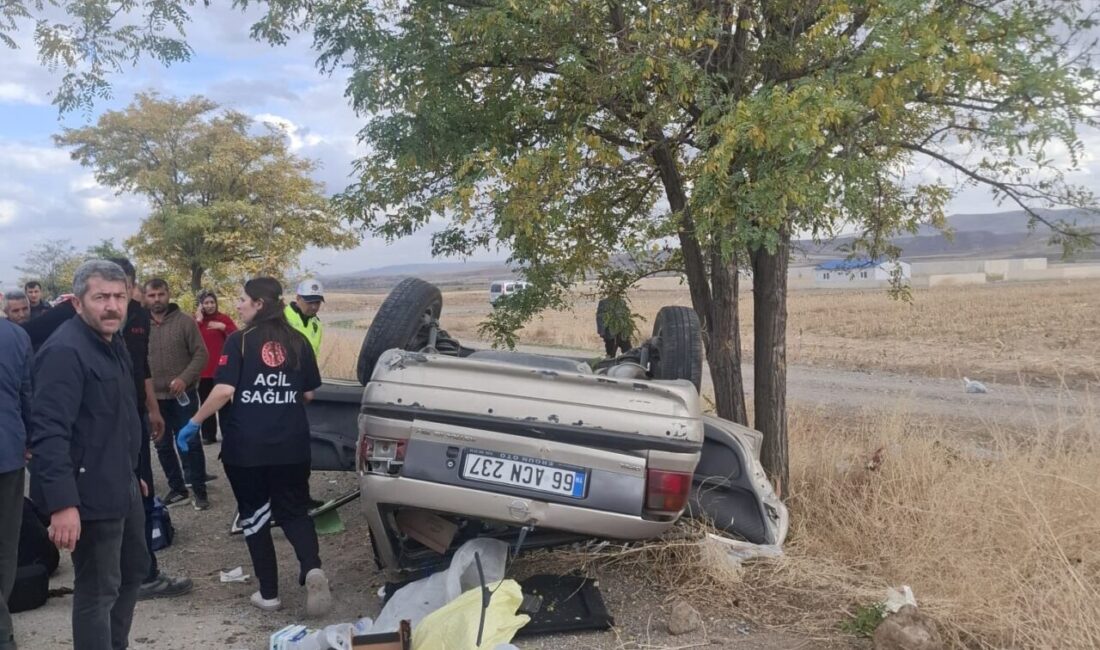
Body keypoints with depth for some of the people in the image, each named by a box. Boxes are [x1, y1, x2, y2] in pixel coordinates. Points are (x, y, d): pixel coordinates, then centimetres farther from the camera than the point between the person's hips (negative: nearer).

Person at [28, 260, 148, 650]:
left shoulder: (113, 344, 10)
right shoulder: (65, 351, -20)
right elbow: (49, 432, -27)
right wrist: (62, 503, -32)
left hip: (123, 487, 10)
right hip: (91, 494, -10)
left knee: (134, 570, 22)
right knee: (97, 591, 2)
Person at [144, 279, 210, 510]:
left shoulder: (185, 322, -5)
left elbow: (200, 354, -8)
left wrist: (184, 379, -21)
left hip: (183, 396, -3)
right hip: (154, 397, 4)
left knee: (190, 444, 1)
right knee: (163, 446, 13)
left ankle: (199, 490, 11)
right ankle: (177, 487, 27)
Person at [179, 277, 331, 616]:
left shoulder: (239, 341, -8)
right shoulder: (298, 342, 3)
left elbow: (224, 391, -16)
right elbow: (308, 393, 9)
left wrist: (194, 423, -4)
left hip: (246, 447, -3)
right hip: (291, 446, 3)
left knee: (254, 515, 13)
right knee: (294, 511, 14)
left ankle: (269, 593, 17)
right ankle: (312, 569, -12)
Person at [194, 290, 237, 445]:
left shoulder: (224, 318, 0)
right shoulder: (196, 320, 7)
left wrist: (223, 327, -24)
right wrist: (198, 320, -12)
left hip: (221, 369, -2)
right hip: (203, 370, 3)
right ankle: (209, 435, 14)